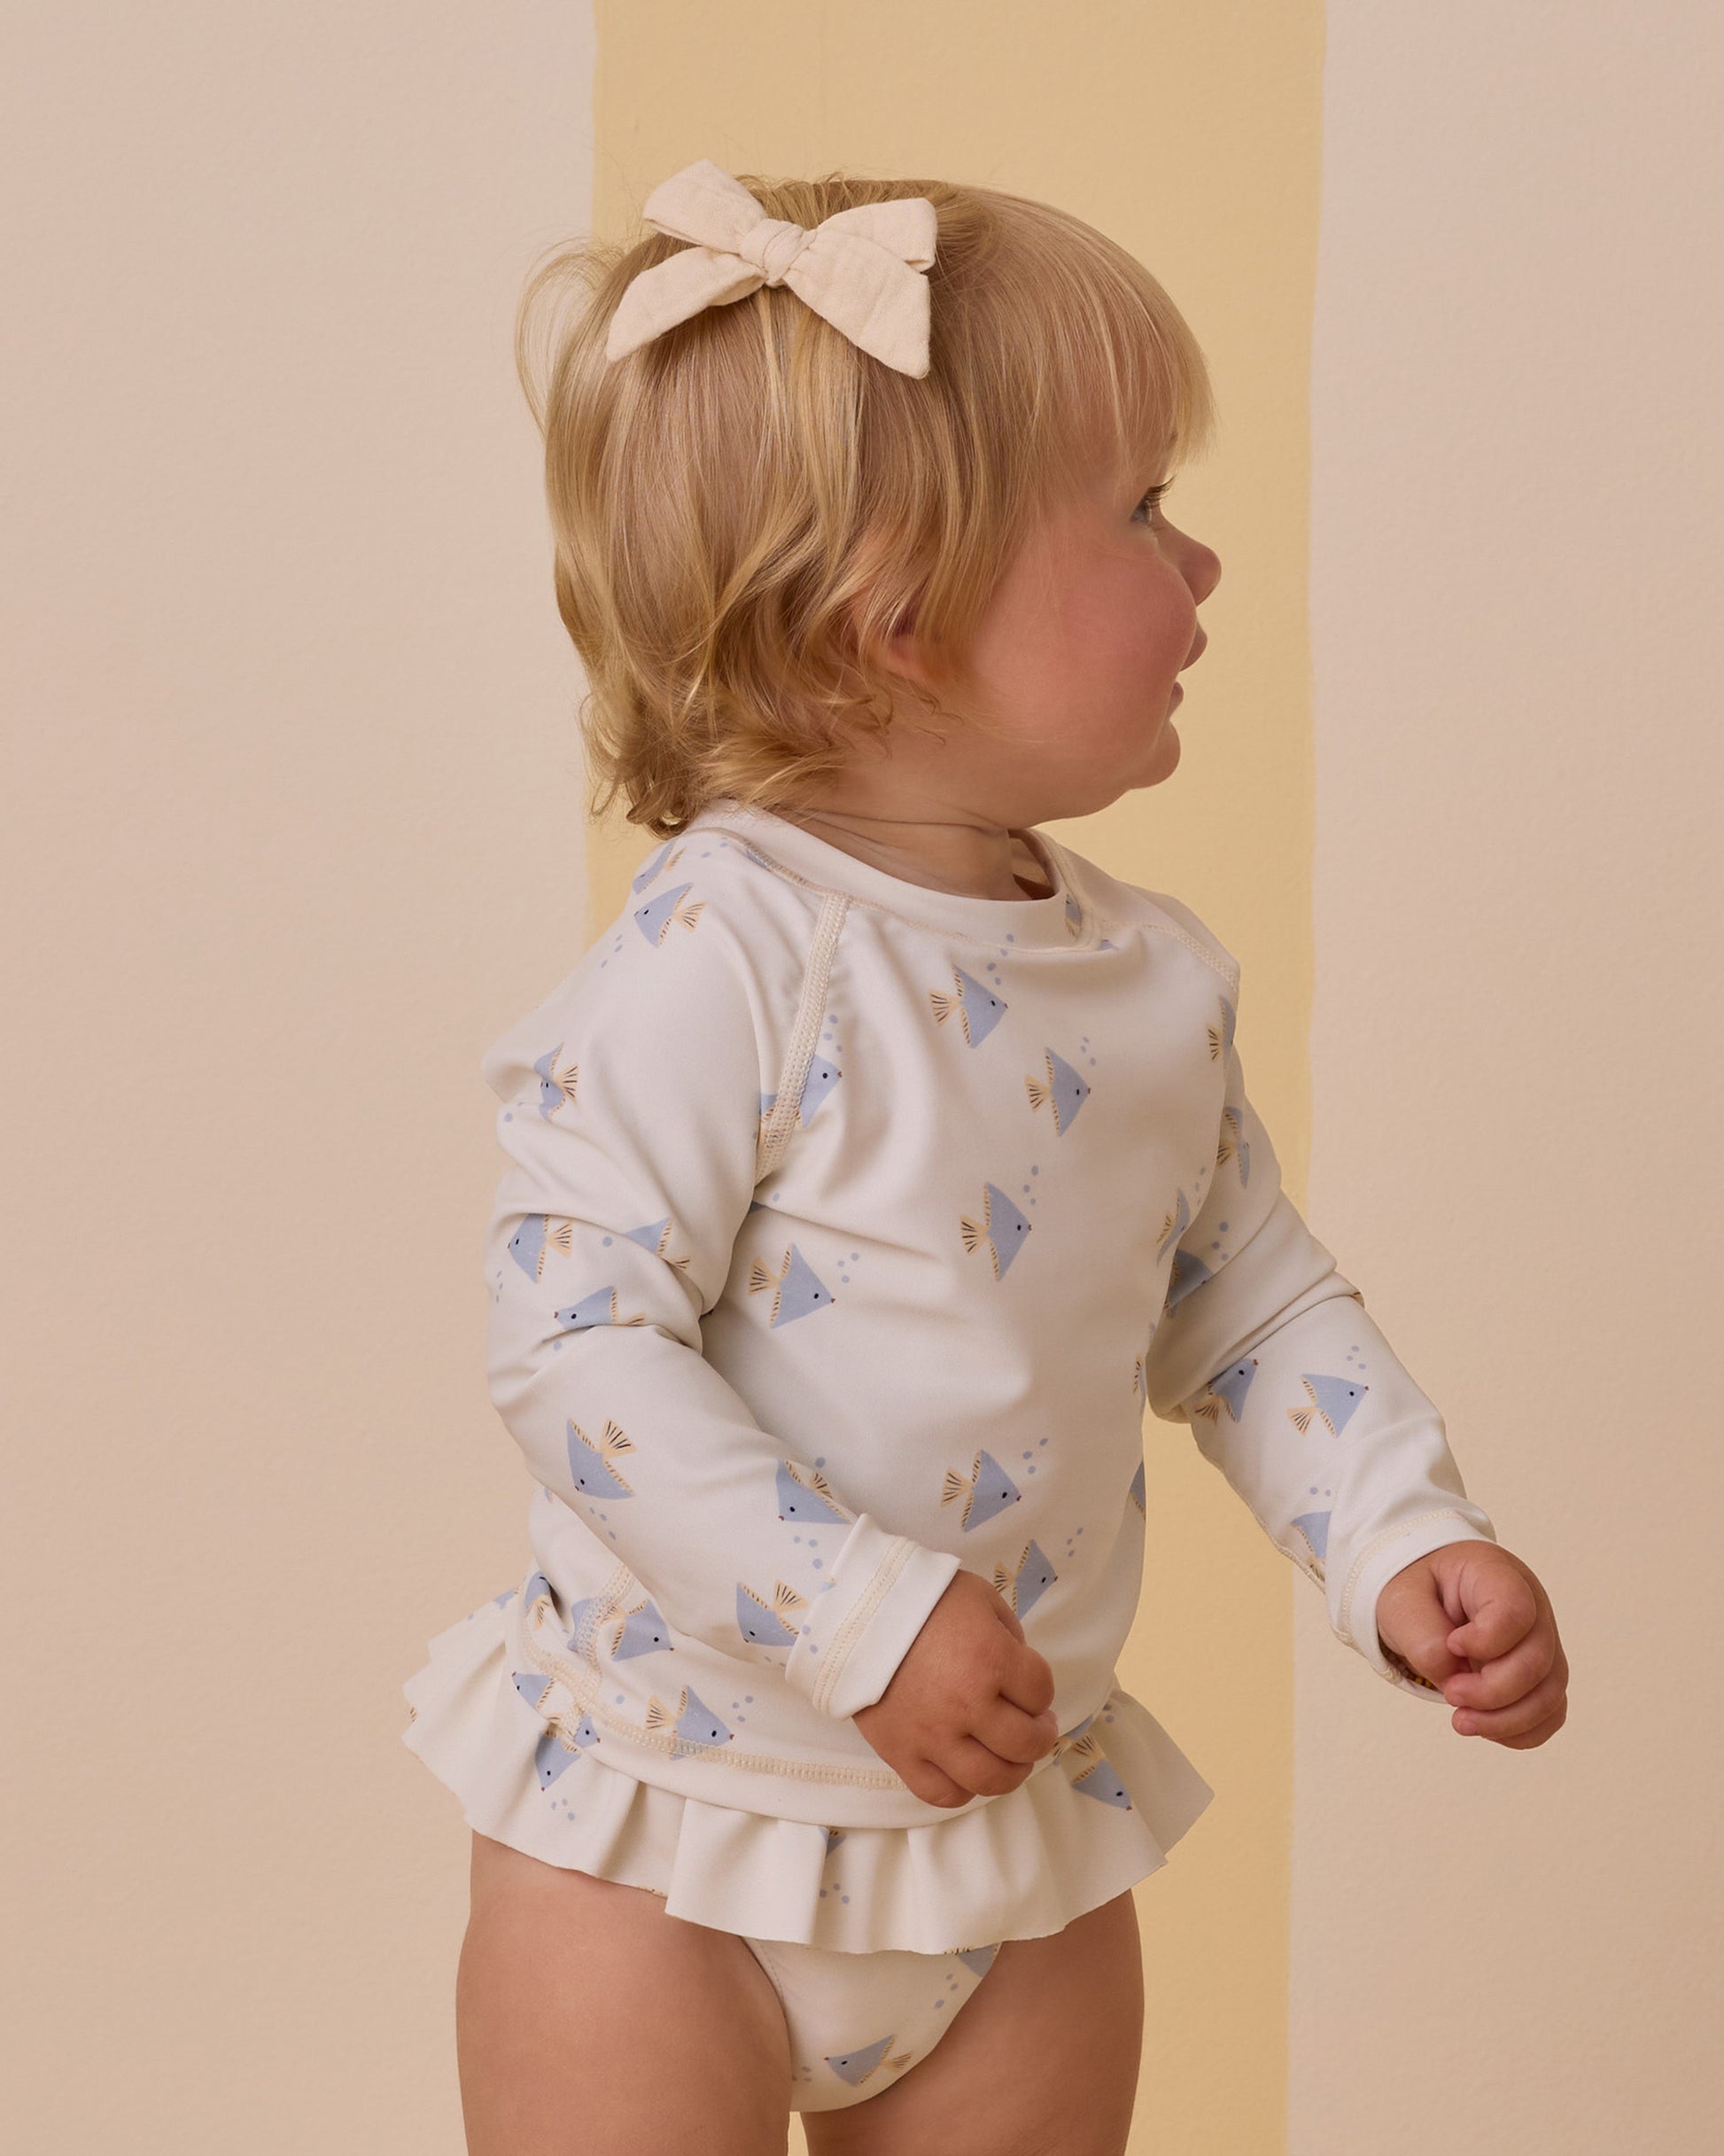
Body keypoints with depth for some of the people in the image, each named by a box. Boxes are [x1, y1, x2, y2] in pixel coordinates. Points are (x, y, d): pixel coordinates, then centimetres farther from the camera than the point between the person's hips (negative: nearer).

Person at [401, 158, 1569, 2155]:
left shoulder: (1155, 978, 1)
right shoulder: (718, 959, -21)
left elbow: (1256, 1311, 11)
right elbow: (577, 1345, -23)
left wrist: (1404, 1547, -3)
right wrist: (867, 1621, -25)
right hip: (669, 1834, -6)